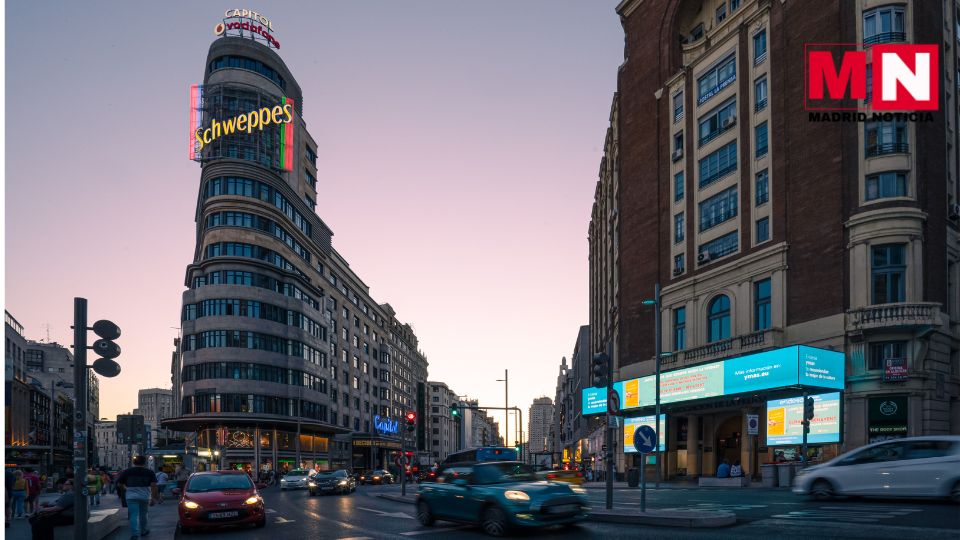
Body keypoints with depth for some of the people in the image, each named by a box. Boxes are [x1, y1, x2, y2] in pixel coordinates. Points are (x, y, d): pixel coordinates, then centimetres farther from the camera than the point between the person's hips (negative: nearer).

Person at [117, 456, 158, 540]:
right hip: (145, 496, 1)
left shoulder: (126, 472, 4)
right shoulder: (149, 472, 2)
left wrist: (125, 489, 25)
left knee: (134, 515, -6)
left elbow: (119, 484, 6)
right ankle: (143, 531, 34)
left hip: (131, 496, -1)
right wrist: (154, 498, -4)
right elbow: (153, 486, -6)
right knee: (143, 514, 19)